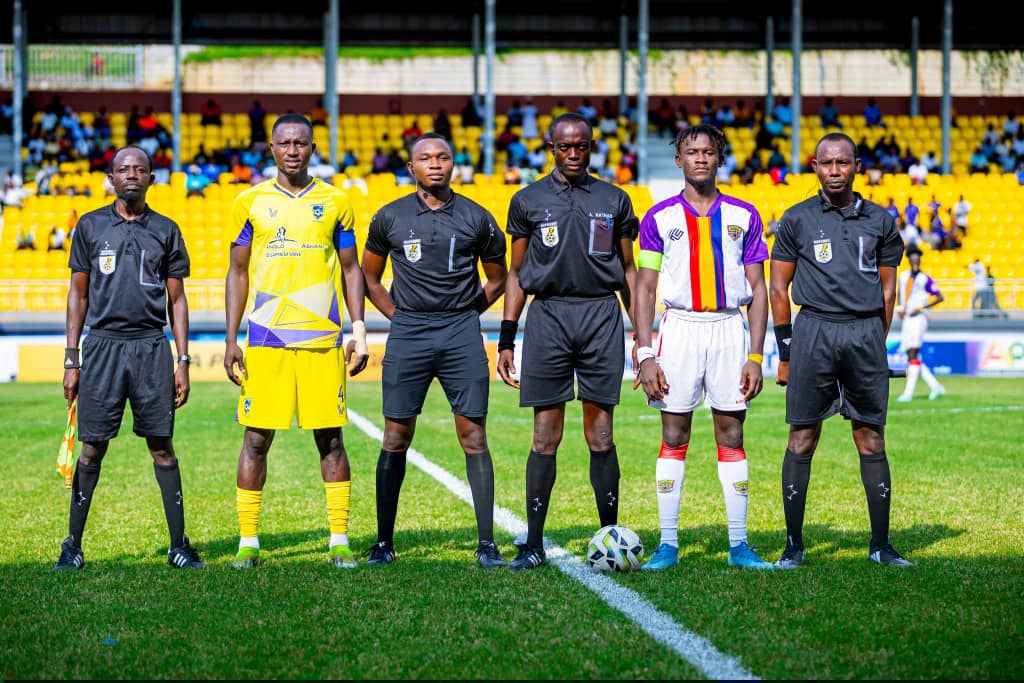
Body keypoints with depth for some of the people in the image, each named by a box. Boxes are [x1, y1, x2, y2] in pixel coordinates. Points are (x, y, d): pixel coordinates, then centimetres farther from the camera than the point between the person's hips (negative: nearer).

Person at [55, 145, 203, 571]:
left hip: (152, 348, 0)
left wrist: (183, 361, 4)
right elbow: (78, 295, 10)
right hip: (102, 344, 0)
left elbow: (176, 300, 11)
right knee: (92, 448, 0)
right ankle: (73, 546, 8)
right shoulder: (91, 226, 8)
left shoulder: (166, 231, 10)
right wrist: (71, 360, 4)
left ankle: (179, 545, 5)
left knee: (162, 447, 0)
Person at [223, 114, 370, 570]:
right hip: (265, 339, 0)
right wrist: (230, 340, 3)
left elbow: (350, 269, 12)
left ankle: (340, 541, 7)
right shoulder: (250, 202, 7)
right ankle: (248, 541, 8)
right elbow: (238, 273, 9)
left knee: (330, 437, 1)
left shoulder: (335, 202, 8)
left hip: (323, 339, 0)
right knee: (256, 438, 0)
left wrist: (359, 331, 2)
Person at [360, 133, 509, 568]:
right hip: (407, 336, 0)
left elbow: (497, 279, 16)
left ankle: (487, 544, 1)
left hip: (462, 335, 0)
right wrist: (397, 315, 7)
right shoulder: (389, 218, 6)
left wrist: (464, 315, 8)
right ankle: (384, 543, 10)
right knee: (396, 439, 1)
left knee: (474, 438, -3)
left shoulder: (477, 219, 5)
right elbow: (369, 276, 17)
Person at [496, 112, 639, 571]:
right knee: (546, 435, -1)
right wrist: (506, 340, 7)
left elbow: (628, 270, 15)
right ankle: (533, 545, 4)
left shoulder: (614, 201, 11)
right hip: (548, 314, 0)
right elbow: (517, 273, 12)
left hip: (601, 314, 0)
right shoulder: (528, 201, 9)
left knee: (601, 436, 1)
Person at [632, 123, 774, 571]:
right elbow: (644, 289, 4)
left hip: (729, 328, 1)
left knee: (731, 435, 3)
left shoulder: (743, 216, 7)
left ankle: (738, 545, 7)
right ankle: (668, 544, 5)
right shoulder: (659, 218, 5)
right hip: (679, 328, -1)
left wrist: (756, 357, 0)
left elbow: (757, 289, 7)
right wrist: (645, 355, -5)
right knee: (674, 437, 0)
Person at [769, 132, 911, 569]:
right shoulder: (797, 220, 5)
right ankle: (793, 545, 5)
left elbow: (887, 288, 15)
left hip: (865, 332, 2)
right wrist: (785, 353, 3)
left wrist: (875, 344, 10)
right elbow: (778, 288, 6)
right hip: (814, 330, -2)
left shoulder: (879, 220, 10)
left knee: (872, 440, 4)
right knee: (802, 439, -1)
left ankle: (880, 545, 11)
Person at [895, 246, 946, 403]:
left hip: (918, 318, -7)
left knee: (913, 355, -13)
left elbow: (940, 297, -7)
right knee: (911, 357, 6)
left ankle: (909, 392, -15)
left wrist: (921, 308, -13)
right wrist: (899, 308, 10)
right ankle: (935, 386, 16)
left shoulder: (925, 279, -6)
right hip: (907, 320, 7)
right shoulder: (903, 276, 13)